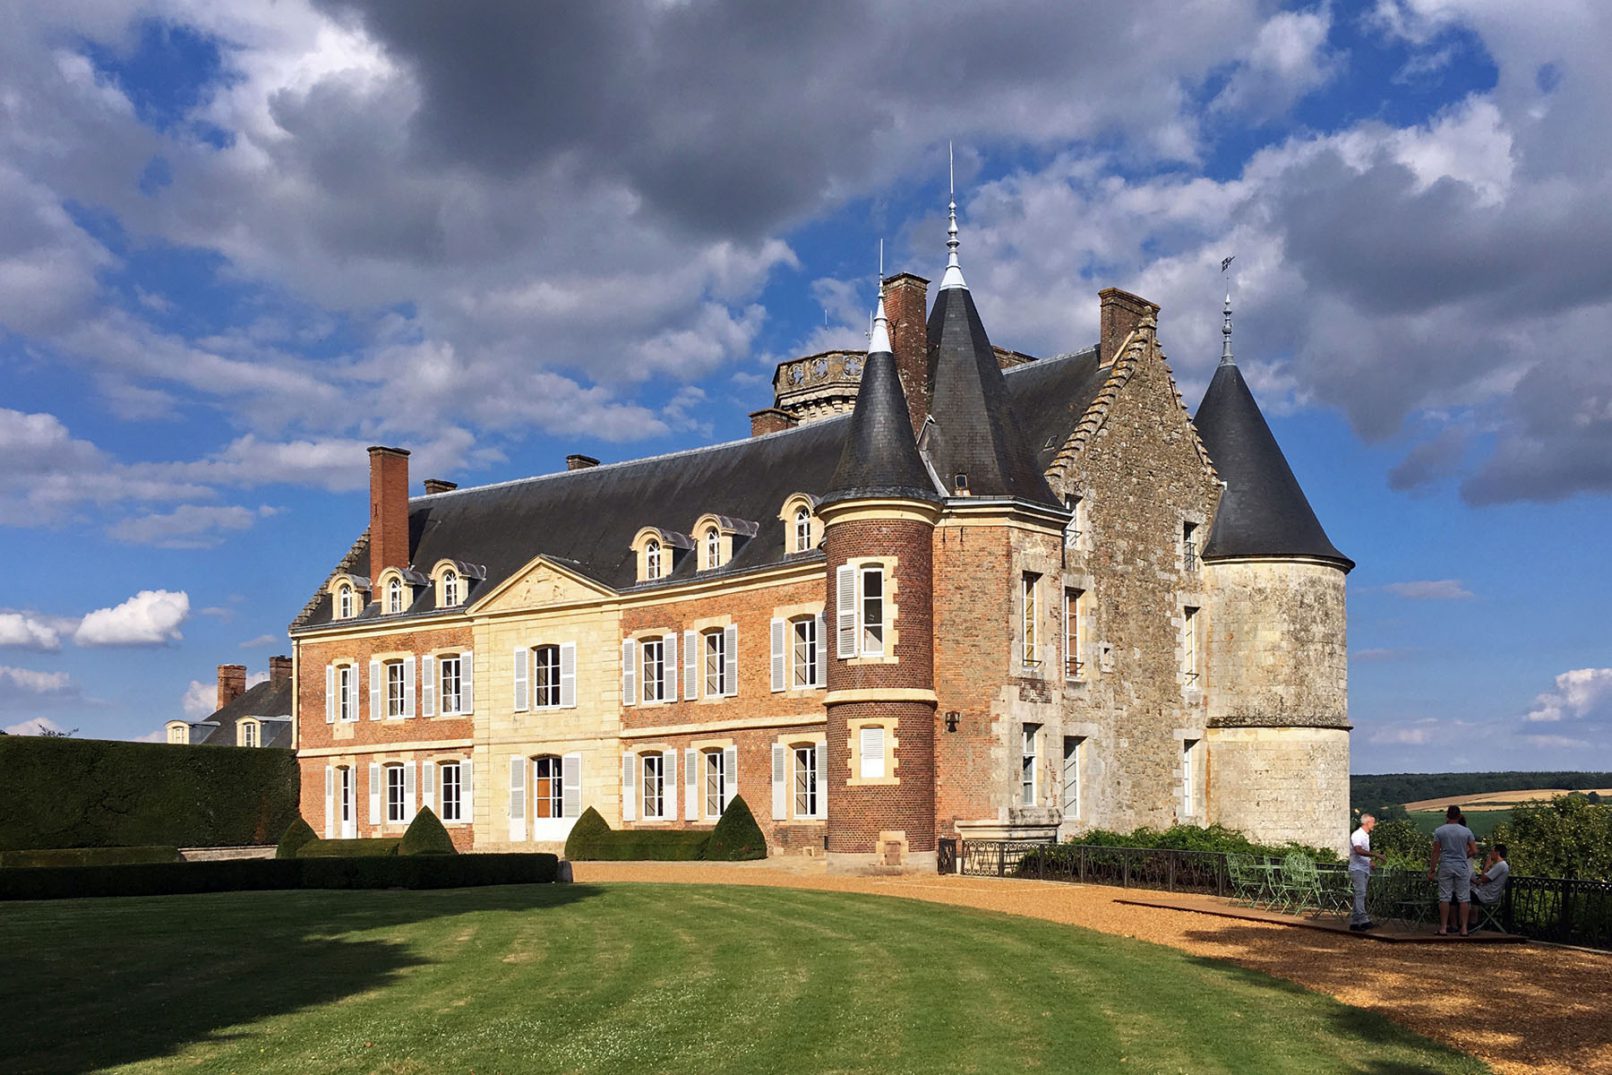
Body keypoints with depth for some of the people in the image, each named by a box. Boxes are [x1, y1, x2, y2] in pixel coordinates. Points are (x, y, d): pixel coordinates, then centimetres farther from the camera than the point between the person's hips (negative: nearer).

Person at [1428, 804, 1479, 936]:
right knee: (1464, 898, 5)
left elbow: (1436, 852, -3)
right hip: (1462, 867, 0)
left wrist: (1432, 869, 2)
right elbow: (1474, 851, -2)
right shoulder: (1466, 831, -1)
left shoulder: (1439, 831, -3)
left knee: (1444, 898, 3)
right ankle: (1464, 928, 3)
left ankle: (1443, 928, 2)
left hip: (1445, 866, 0)